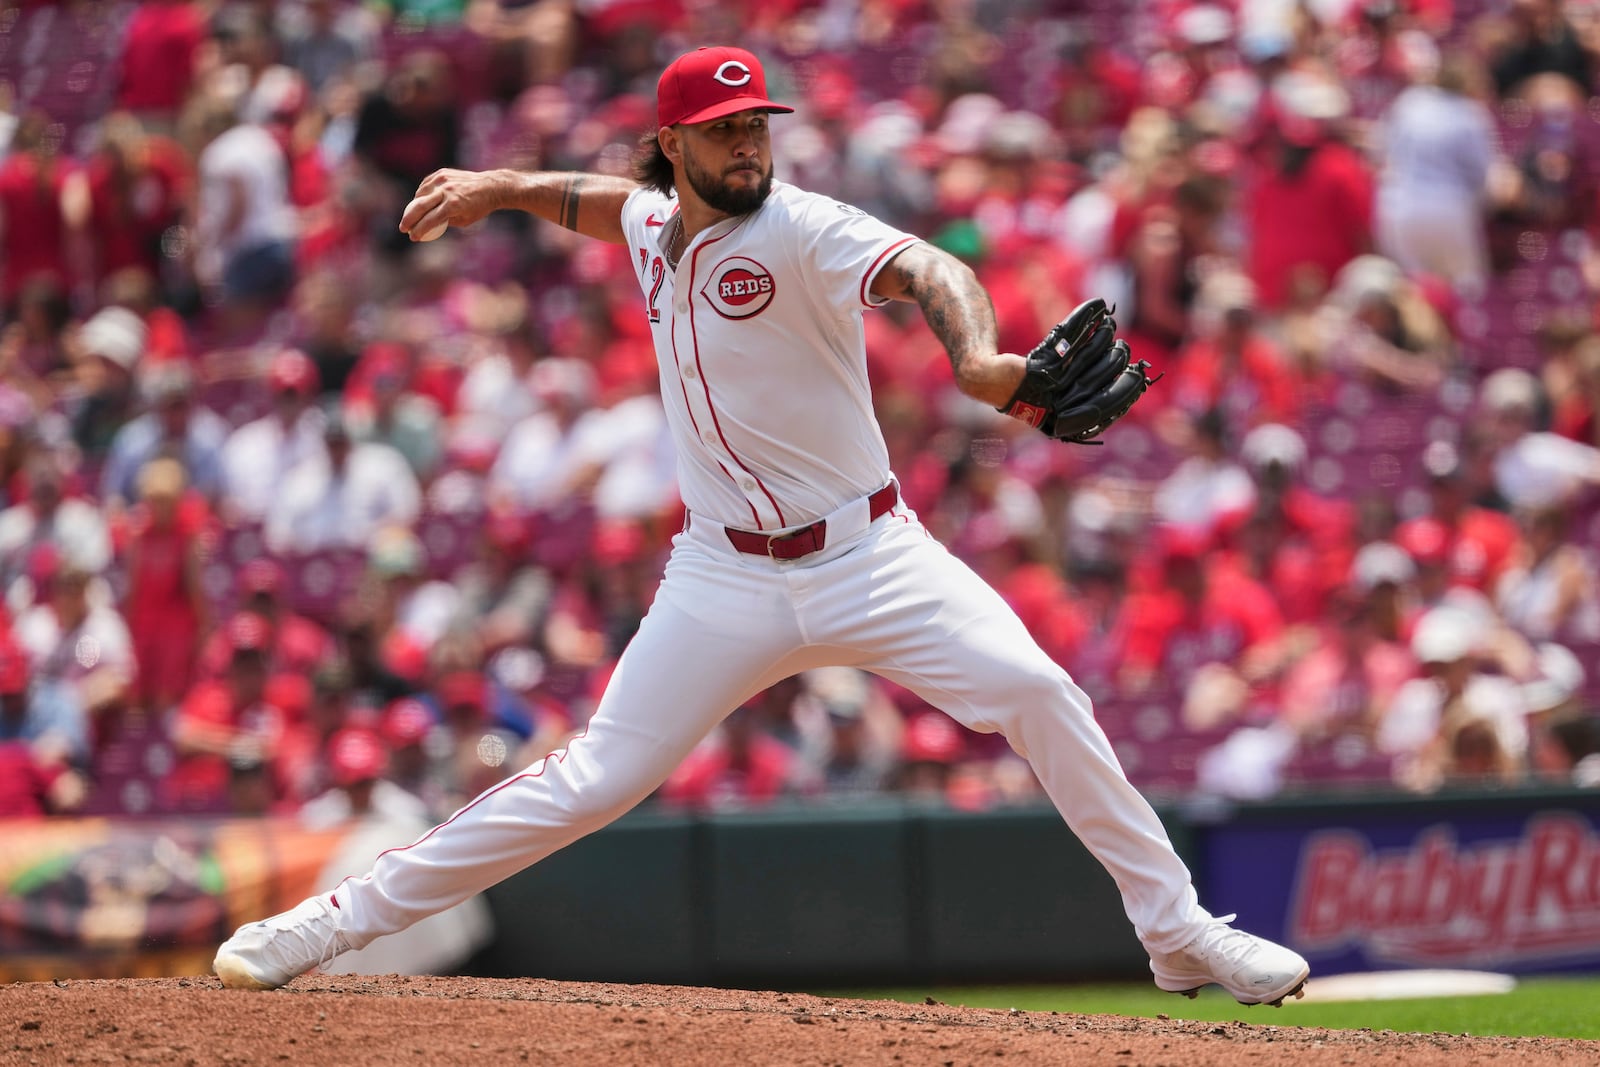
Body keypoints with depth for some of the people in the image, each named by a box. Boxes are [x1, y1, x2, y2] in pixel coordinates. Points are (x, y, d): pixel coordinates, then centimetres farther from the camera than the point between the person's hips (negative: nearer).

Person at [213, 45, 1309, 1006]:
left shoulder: (802, 231, -15)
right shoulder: (655, 223, 3)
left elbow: (923, 269, -36)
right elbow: (608, 199, 30)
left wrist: (975, 356, -55)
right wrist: (499, 187, 17)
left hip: (869, 557, -3)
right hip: (728, 578, 3)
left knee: (1037, 692, -20)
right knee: (597, 777, -3)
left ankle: (1177, 931, -7)